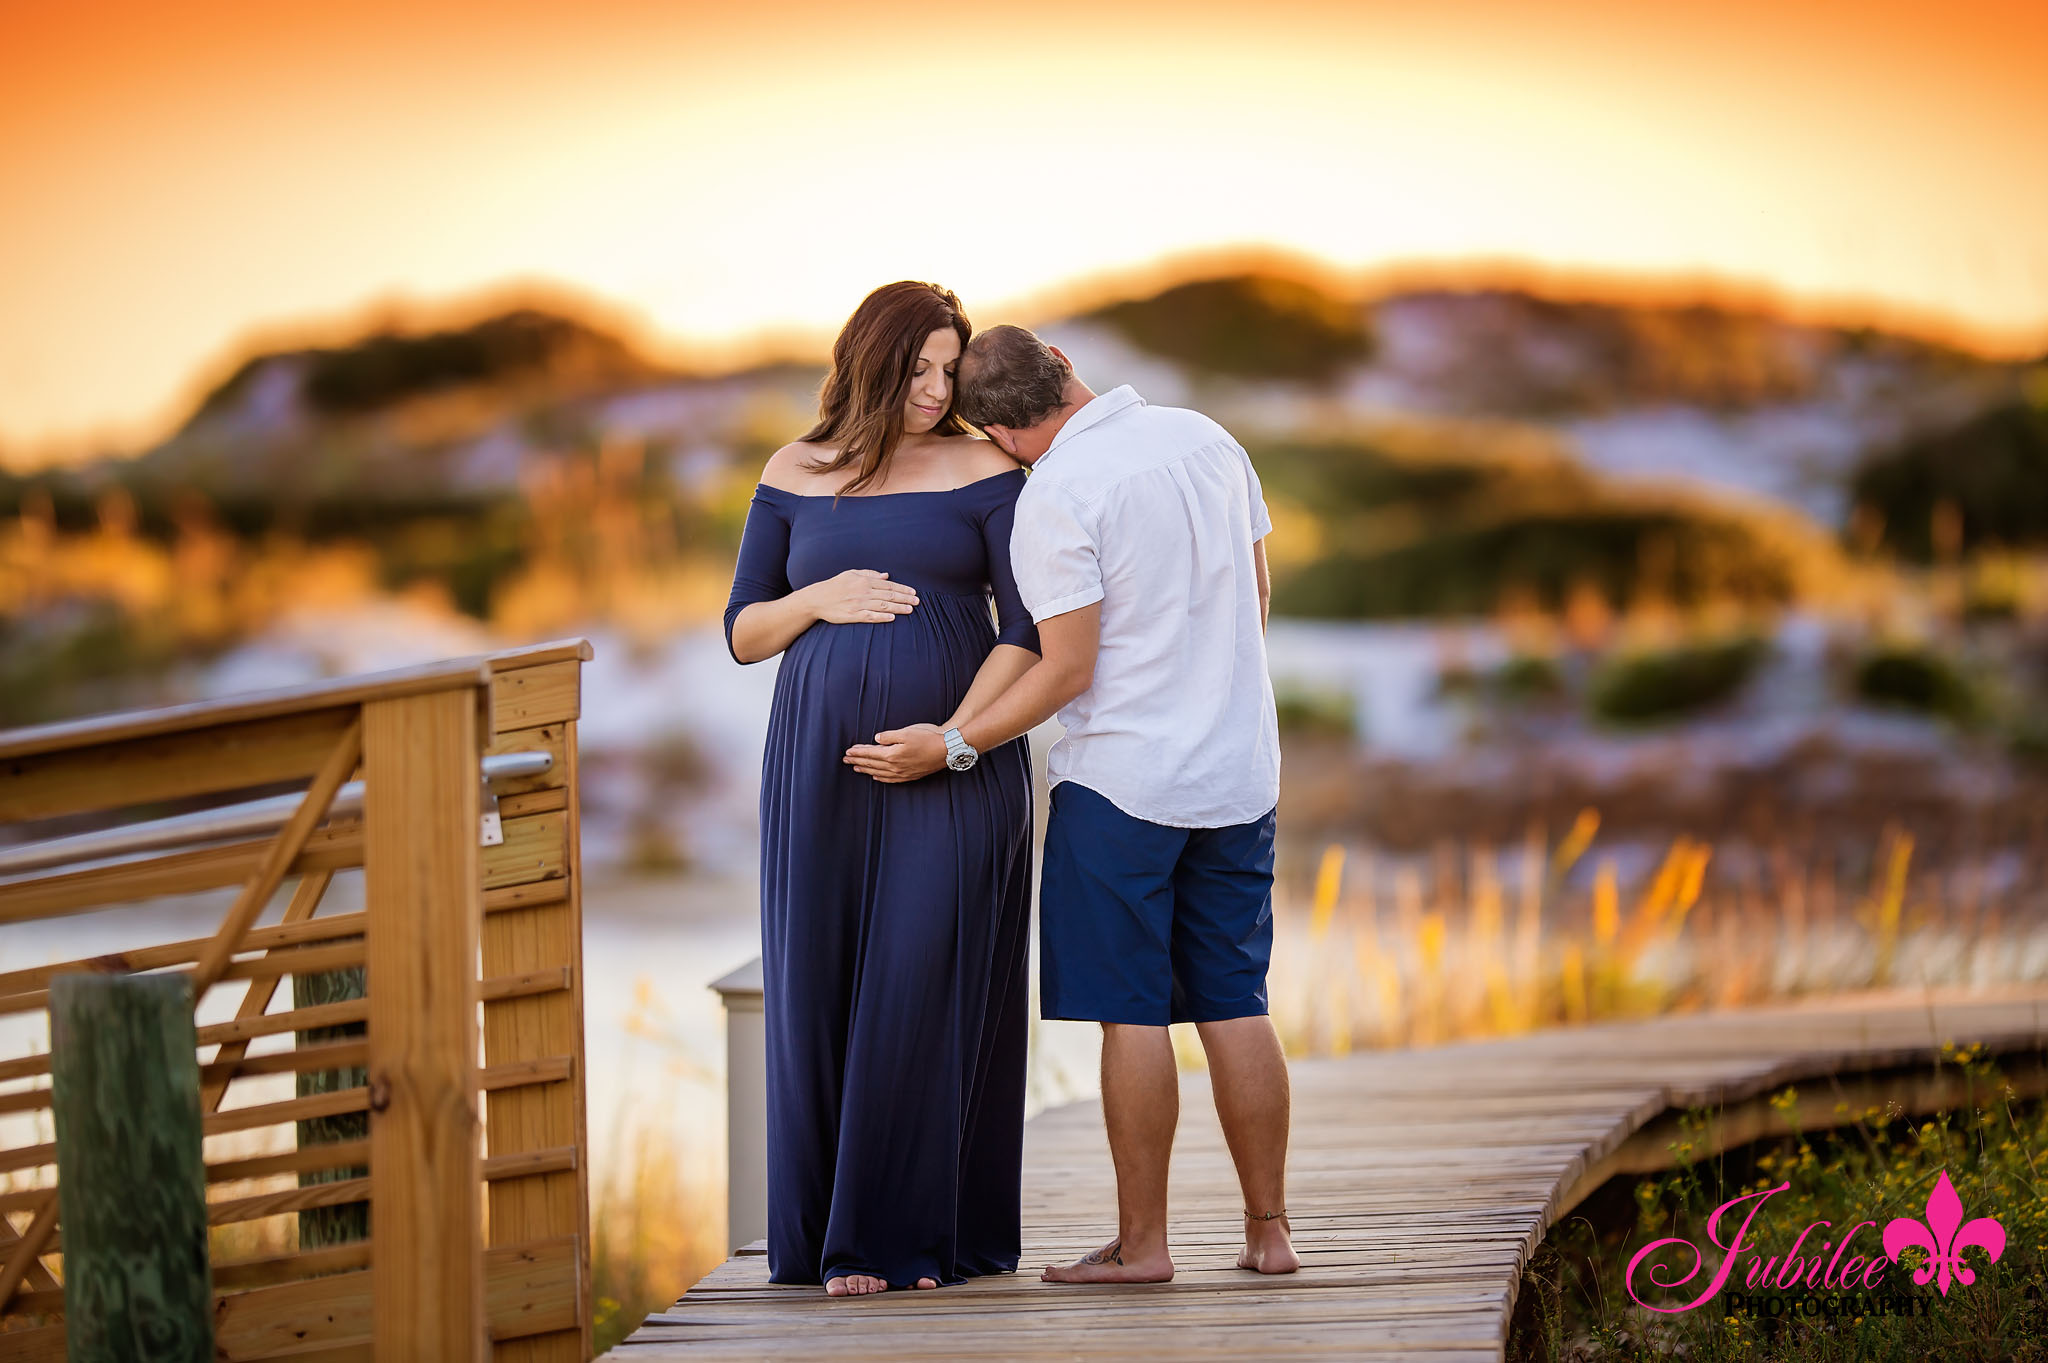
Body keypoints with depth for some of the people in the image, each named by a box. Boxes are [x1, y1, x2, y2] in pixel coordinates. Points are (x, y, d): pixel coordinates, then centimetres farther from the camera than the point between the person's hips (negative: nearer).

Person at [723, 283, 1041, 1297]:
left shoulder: (981, 471, 2)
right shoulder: (794, 476, 9)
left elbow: (1029, 629, -5)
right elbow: (744, 634, 11)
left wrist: (955, 733, -16)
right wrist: (818, 600, -8)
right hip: (821, 769, 2)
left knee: (933, 986, -5)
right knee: (827, 988, 1)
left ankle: (925, 1233, 1)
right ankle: (836, 1231, 8)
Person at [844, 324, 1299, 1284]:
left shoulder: (1056, 495, -15)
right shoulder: (1208, 439, 5)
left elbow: (1068, 673, -15)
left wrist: (949, 745, -9)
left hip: (1122, 773, -6)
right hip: (1239, 770, 6)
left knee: (1131, 1014, 1)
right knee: (1233, 1004, 11)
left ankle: (1142, 1241, 4)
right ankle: (1268, 1229, 12)